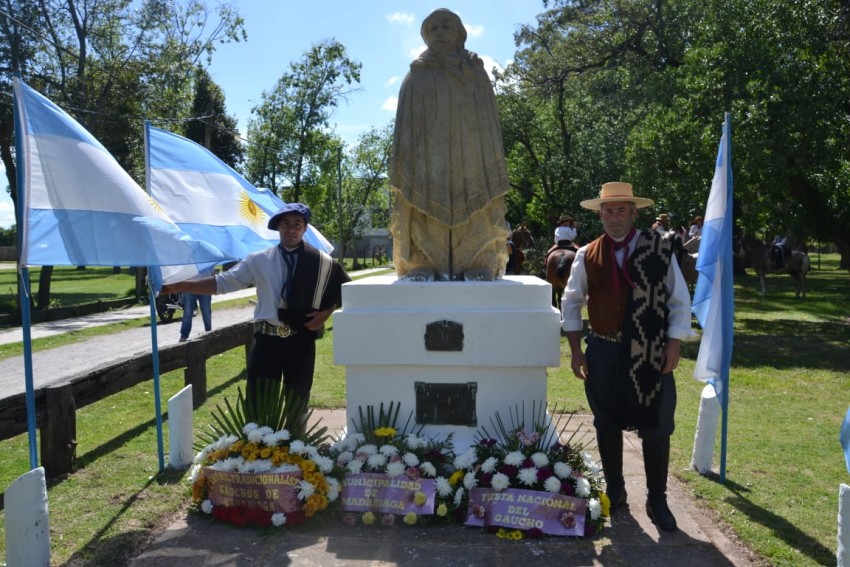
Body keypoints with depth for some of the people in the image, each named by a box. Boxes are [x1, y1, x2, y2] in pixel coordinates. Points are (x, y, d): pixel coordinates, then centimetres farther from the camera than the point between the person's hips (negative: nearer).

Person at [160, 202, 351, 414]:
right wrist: (176, 286, -8)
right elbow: (221, 282, -1)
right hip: (267, 341, 1)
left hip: (301, 342, 0)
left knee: (297, 404, 14)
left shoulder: (320, 262, -1)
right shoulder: (259, 261, 1)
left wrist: (326, 312, -2)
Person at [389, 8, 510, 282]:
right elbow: (406, 125, 7)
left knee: (473, 208, -7)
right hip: (428, 156, 0)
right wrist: (404, 166, -5)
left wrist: (492, 164, -2)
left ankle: (477, 265, -7)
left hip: (468, 155, 1)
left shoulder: (476, 74, 13)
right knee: (425, 205, -9)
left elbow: (489, 122, 8)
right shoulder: (417, 77, 11)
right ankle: (422, 265, -10)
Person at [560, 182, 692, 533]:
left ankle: (657, 500, 22)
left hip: (651, 354, -2)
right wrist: (575, 350, 3)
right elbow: (571, 302, 8)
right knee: (607, 424, 12)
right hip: (603, 352, 2)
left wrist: (673, 345, -8)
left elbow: (679, 301, 0)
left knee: (656, 428, 4)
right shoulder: (587, 256, 1)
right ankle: (614, 491, 30)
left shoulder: (660, 249, -3)